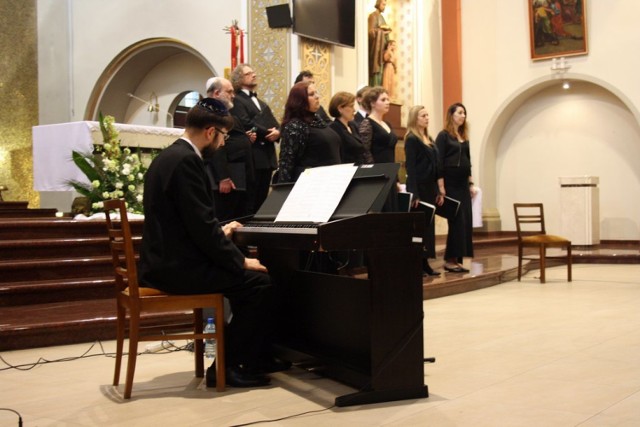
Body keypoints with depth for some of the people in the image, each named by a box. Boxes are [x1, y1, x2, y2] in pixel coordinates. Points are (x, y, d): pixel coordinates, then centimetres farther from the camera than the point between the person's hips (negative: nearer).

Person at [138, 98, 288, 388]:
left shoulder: (169, 156, 14)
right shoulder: (186, 160, -18)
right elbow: (202, 224, -22)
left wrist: (220, 233, 26)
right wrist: (240, 261, -13)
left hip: (166, 260, 11)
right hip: (176, 267, -11)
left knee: (248, 277, 18)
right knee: (261, 283, -10)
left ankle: (255, 358, 22)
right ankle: (227, 367, 0)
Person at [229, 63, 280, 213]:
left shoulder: (262, 104, 27)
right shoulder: (236, 101, -3)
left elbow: (274, 124, 16)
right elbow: (246, 125, -17)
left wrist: (277, 132, -6)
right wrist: (266, 134, -11)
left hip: (267, 158, 8)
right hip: (251, 159, -8)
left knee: (262, 200, 10)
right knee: (249, 202, -8)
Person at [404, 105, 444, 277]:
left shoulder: (429, 139, 16)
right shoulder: (411, 139, -8)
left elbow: (436, 165, 16)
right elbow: (410, 167, -14)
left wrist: (440, 189, 12)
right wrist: (414, 193, -19)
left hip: (430, 187, 8)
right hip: (419, 187, -8)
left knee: (428, 225, 9)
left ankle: (424, 262, 14)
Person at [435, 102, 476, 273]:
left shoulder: (464, 137, 16)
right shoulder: (443, 135, -4)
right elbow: (439, 161, -10)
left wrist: (471, 184, 13)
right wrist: (441, 186, -15)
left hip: (463, 184, 7)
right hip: (450, 183, -7)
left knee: (465, 221, 3)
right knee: (456, 221, -8)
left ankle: (457, 259, 8)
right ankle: (450, 259, 0)